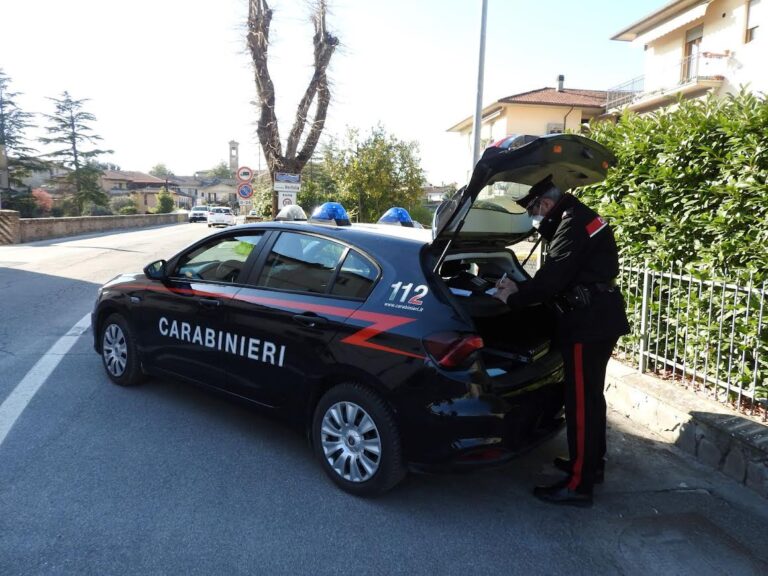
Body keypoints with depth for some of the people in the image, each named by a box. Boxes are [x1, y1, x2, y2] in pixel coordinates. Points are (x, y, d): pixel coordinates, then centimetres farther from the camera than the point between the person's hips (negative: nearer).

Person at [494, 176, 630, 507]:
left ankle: (579, 485, 5)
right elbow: (560, 277, 18)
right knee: (590, 396, 19)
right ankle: (592, 463, 34)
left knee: (580, 401, -4)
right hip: (597, 319, 11)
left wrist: (513, 299, -10)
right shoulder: (575, 219, 17)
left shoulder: (573, 223, -16)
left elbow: (553, 278, -22)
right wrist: (519, 289, 10)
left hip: (589, 323, -11)